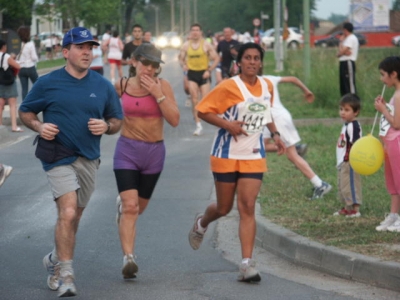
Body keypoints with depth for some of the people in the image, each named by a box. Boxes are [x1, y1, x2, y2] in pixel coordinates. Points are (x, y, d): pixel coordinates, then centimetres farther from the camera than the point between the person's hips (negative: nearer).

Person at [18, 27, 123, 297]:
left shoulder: (103, 86, 5)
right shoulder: (48, 83, -2)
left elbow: (117, 120, 13)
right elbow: (26, 112, 8)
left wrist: (106, 127, -10)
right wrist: (39, 126, -12)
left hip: (89, 159, 4)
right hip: (59, 157, -4)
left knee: (74, 217, 15)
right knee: (68, 213, -19)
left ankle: (56, 260, 38)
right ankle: (65, 275, -13)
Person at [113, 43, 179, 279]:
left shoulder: (163, 86, -8)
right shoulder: (122, 86, -5)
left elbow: (174, 120, -17)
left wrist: (157, 94, -22)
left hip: (154, 152, 2)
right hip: (127, 150, -1)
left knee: (139, 206, 19)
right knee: (130, 206, -16)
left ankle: (122, 204, 55)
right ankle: (129, 258, -19)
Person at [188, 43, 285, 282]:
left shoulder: (267, 86, 4)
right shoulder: (229, 87, -12)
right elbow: (203, 110, -10)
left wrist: (275, 134, 10)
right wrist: (227, 124, -22)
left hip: (253, 156, 3)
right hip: (227, 155, -3)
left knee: (248, 208, -10)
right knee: (224, 208, 9)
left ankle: (247, 264, -13)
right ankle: (201, 224, 45)